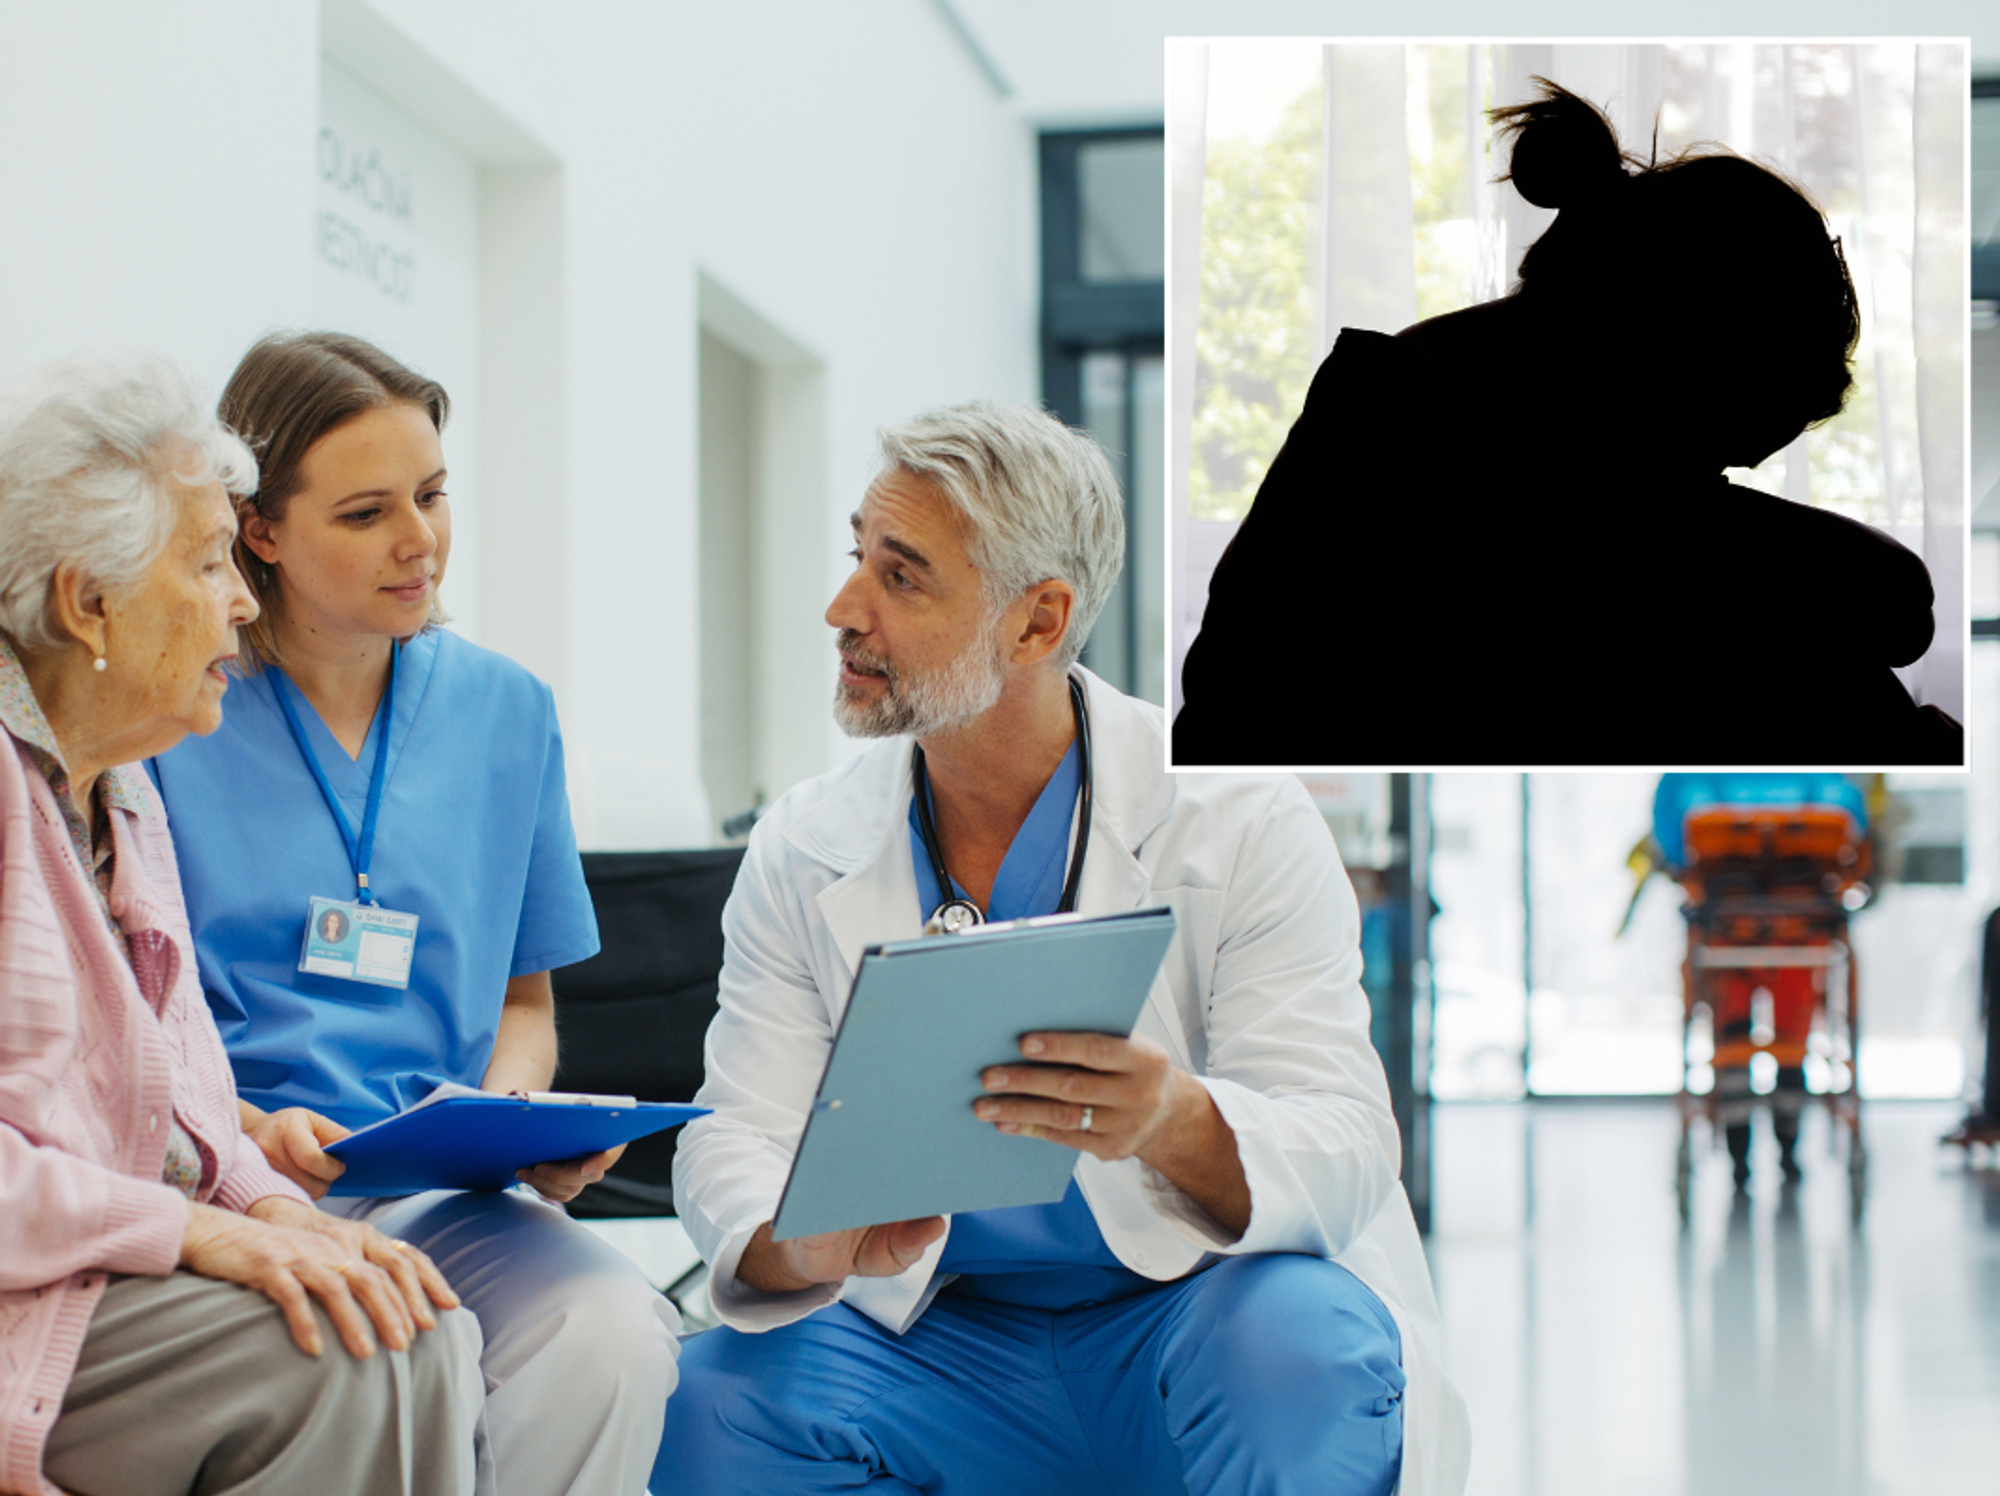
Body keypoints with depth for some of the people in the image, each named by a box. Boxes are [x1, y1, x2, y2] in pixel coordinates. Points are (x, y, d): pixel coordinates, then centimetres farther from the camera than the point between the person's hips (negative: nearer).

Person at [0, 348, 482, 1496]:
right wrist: (193, 1230, -20)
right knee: (357, 1358, -24)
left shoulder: (125, 797, 18)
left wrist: (268, 1206, -4)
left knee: (429, 1336, -12)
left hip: (115, 1266, 9)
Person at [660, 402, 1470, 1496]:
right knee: (717, 1402, -25)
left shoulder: (1241, 823, -8)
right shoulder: (803, 851, 3)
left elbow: (1344, 1154, -15)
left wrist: (1174, 1125, -38)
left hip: (1187, 1318, -3)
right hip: (932, 1340, 3)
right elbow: (736, 1138, -3)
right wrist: (804, 1247, -28)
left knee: (1296, 1344, -36)